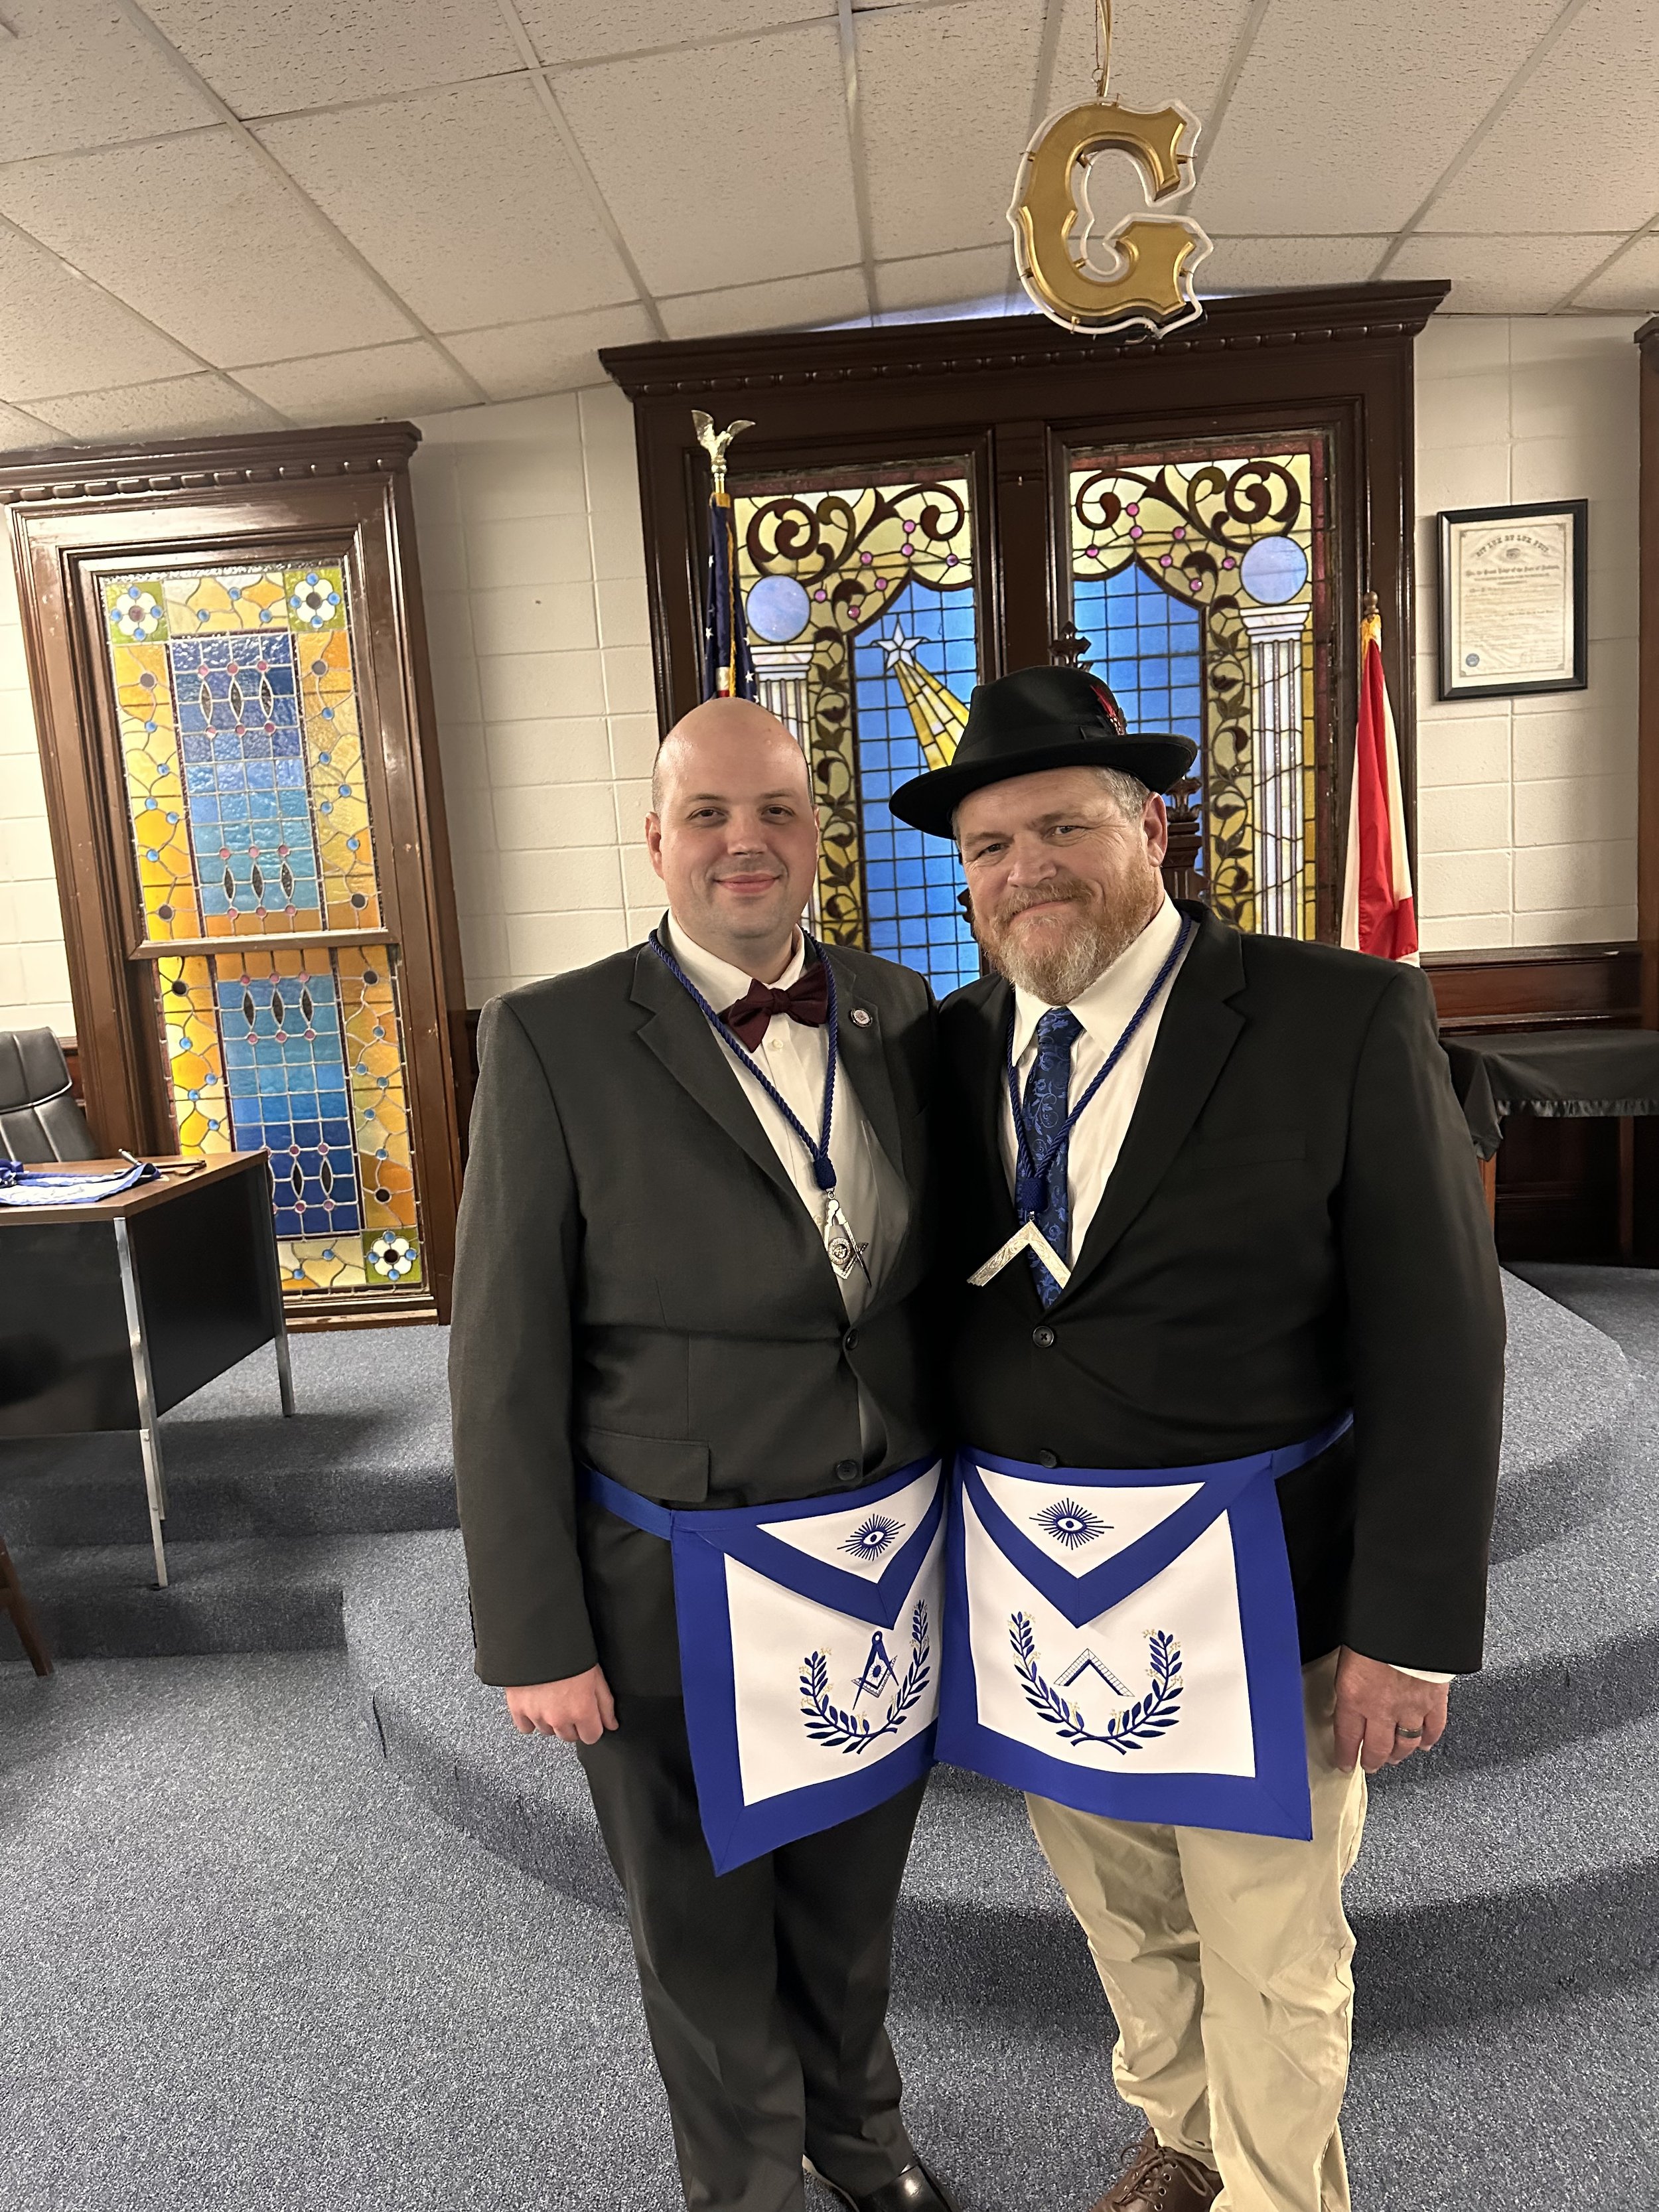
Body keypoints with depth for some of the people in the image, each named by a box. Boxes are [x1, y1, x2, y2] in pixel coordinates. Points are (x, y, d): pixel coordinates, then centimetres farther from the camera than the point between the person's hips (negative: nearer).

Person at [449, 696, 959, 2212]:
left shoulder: (899, 1014, -1)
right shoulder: (556, 1042, -14)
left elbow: (940, 1274, 7)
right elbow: (507, 1364, -11)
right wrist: (535, 1635, -9)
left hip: (890, 1555, 4)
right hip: (680, 1582, -3)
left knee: (855, 1892, 25)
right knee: (705, 1927, 20)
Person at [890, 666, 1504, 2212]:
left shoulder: (1344, 1022, -14)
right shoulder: (951, 1047, -1)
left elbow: (1435, 1347, -12)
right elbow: (938, 1312, 4)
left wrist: (1411, 1629, -12)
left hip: (1245, 1591, -4)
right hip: (1027, 1583, 4)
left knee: (1269, 1955, 18)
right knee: (1123, 1914, 26)